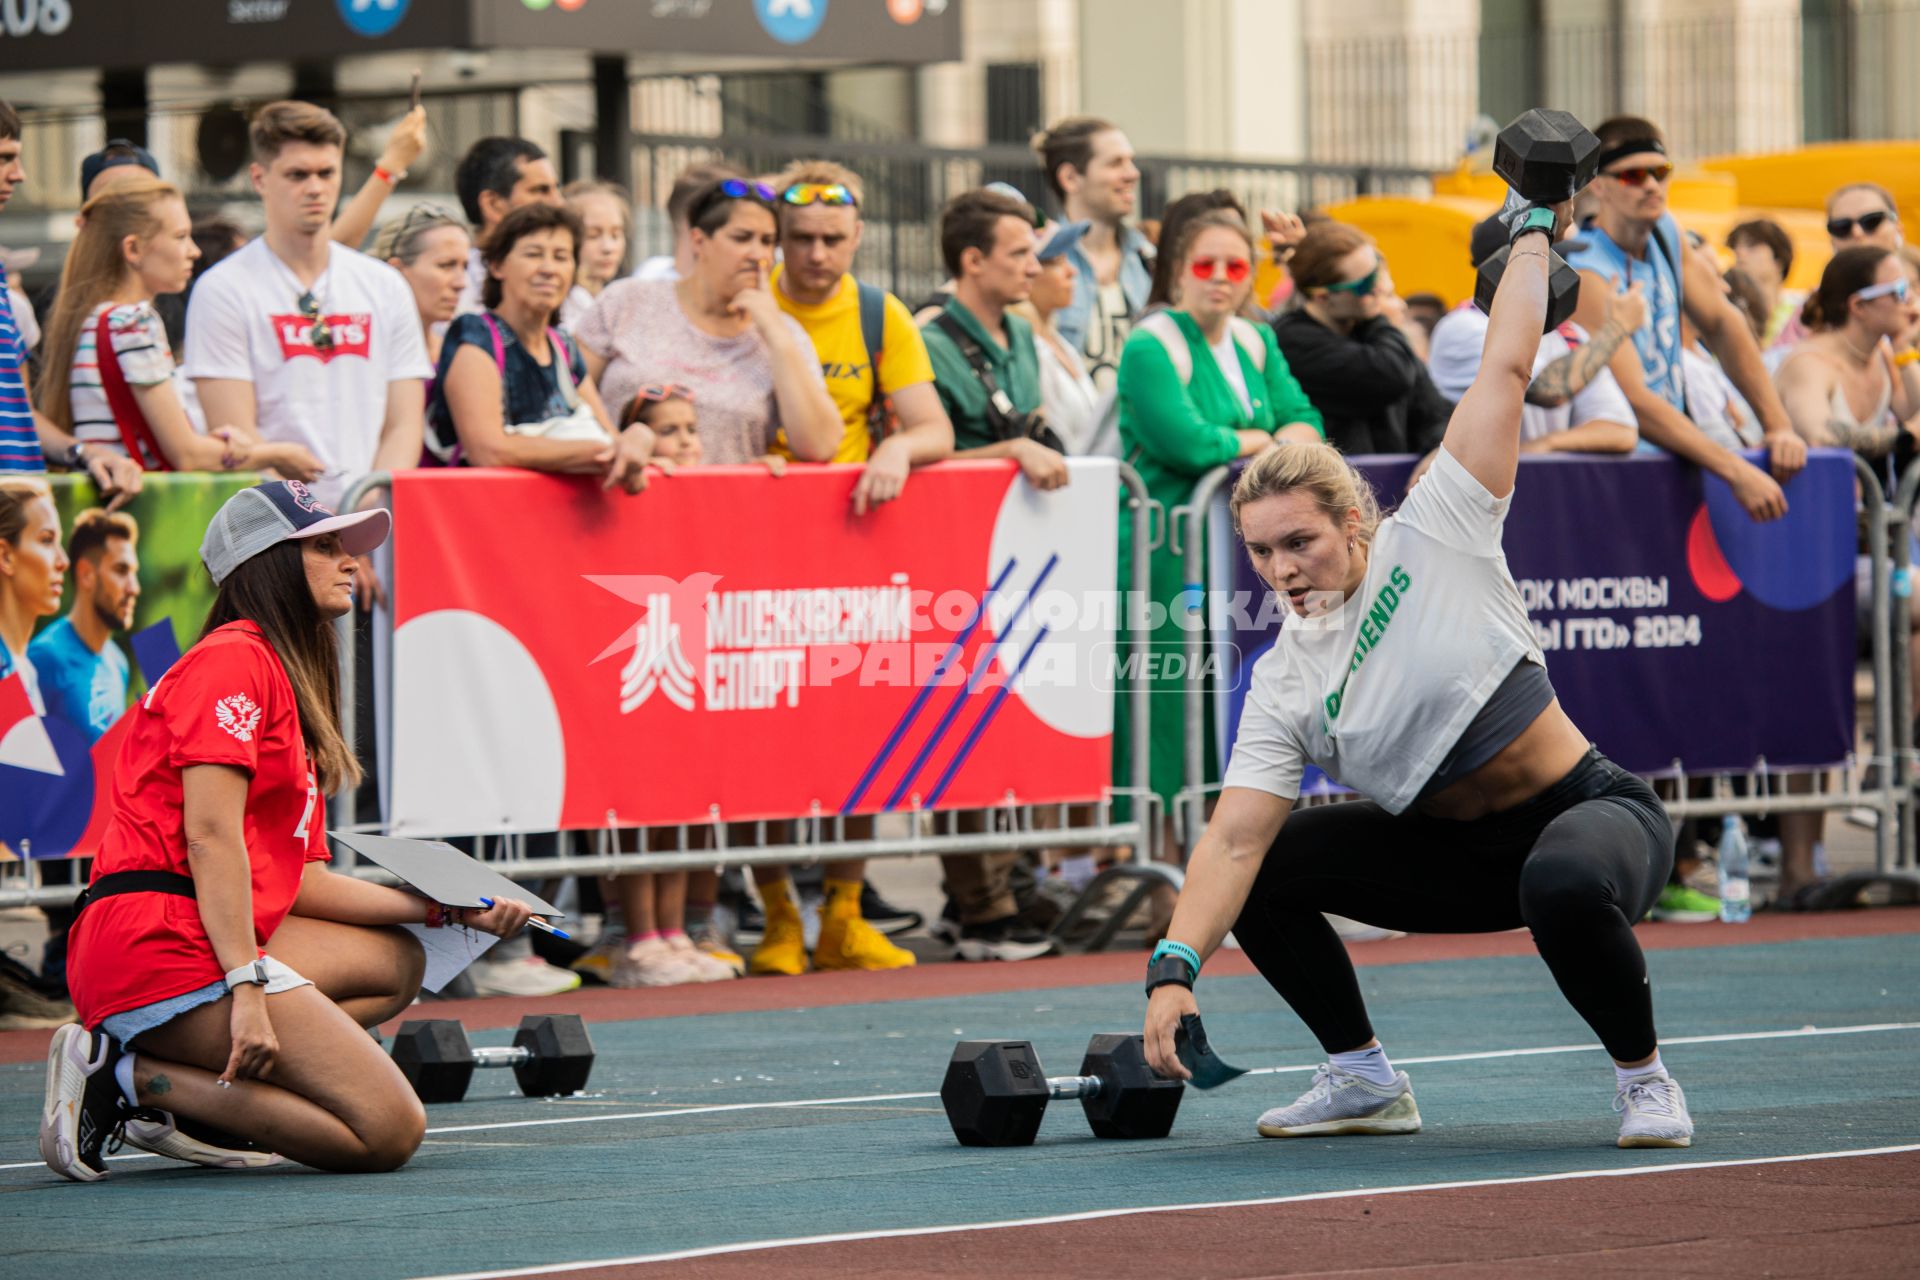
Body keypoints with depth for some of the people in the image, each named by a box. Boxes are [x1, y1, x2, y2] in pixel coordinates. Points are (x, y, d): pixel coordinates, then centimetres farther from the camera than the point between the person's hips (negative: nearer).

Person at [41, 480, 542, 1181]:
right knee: (390, 1133, -11)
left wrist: (449, 910, 17)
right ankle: (130, 1079, -10)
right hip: (162, 944, -10)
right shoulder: (233, 658, -5)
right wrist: (246, 990, -22)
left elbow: (304, 881, 20)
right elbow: (209, 835, -15)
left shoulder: (291, 681, 25)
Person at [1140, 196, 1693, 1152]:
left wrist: (1532, 234, 0)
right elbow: (1234, 838, -11)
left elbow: (1506, 368, -11)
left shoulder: (1432, 538, -12)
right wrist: (1174, 969, -24)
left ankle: (1643, 1075, -14)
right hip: (1460, 852, 5)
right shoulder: (1286, 687, -3)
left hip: (1591, 815, -5)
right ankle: (1363, 1077, 12)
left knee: (1566, 882, -40)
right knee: (1268, 870, -3)